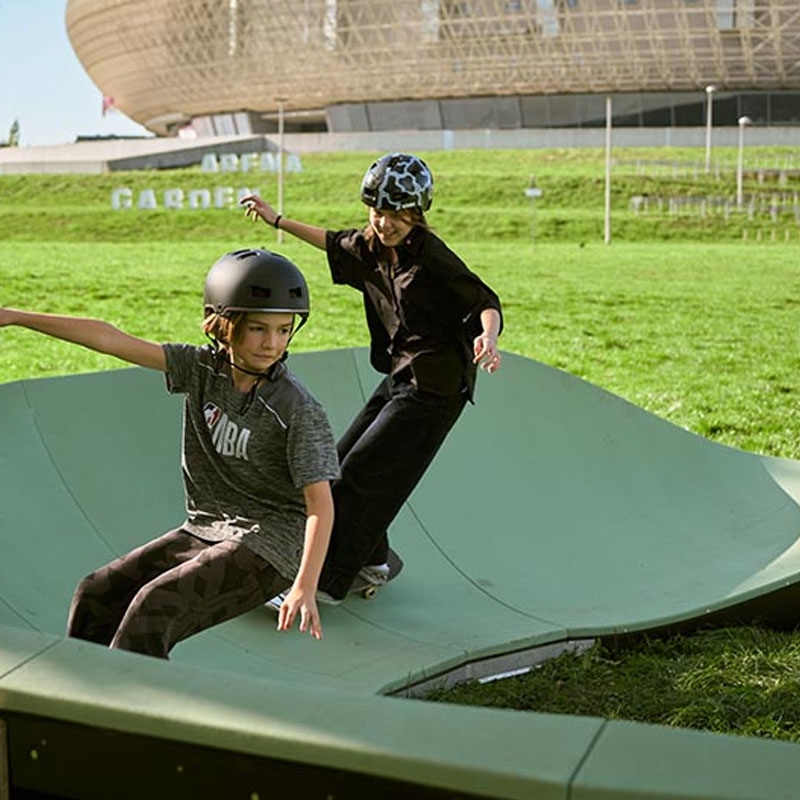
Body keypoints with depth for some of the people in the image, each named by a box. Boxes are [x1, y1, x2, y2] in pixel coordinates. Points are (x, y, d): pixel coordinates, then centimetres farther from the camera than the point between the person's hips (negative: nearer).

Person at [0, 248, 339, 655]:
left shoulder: (299, 409, -17)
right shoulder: (202, 368, -3)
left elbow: (320, 504, -19)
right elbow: (110, 339, -5)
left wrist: (305, 587, -32)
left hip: (269, 544, -6)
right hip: (204, 530, 6)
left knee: (154, 606, -23)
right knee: (96, 594, -1)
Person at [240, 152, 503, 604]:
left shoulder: (432, 258, -20)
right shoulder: (370, 246, 3)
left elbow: (486, 302, -21)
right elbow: (335, 243, 24)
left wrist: (488, 338, -43)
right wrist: (277, 220, 31)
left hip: (435, 387, -9)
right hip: (400, 377, 9)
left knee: (362, 473, -10)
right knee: (341, 463, 13)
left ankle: (327, 584, -1)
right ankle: (373, 561, 32)